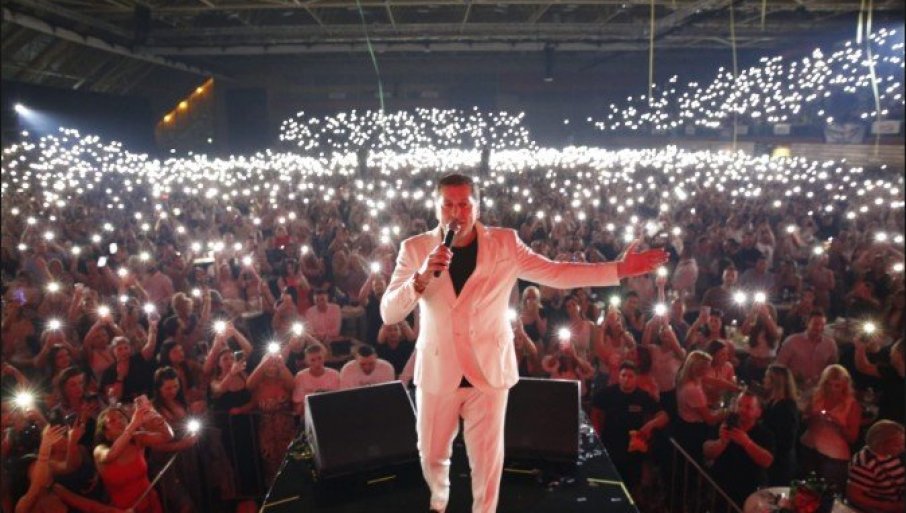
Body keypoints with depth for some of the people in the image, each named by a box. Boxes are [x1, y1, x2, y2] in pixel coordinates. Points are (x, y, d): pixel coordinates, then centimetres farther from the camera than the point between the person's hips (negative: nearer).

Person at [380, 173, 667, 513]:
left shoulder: (505, 243, -5)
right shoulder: (415, 249, -7)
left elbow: (555, 273, -2)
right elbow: (388, 314, -12)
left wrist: (621, 269, -9)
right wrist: (422, 276, -30)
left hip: (488, 370, -1)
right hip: (437, 371, 1)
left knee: (487, 460, 10)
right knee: (432, 455, 19)